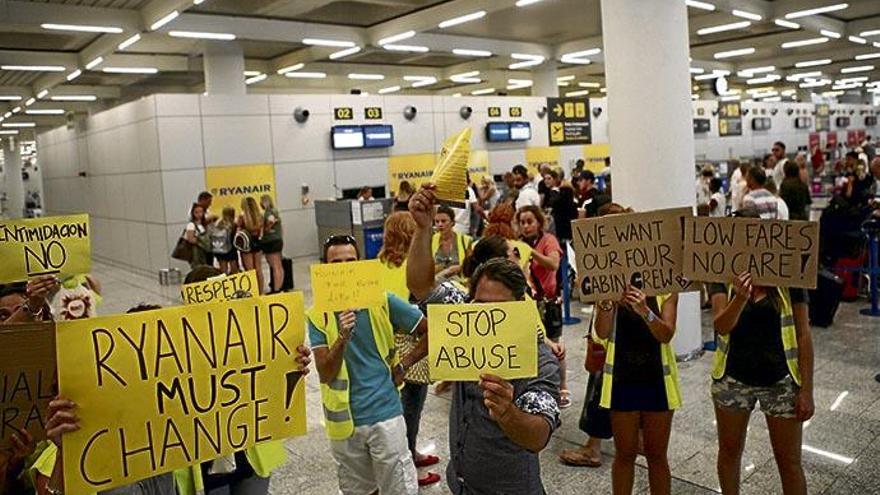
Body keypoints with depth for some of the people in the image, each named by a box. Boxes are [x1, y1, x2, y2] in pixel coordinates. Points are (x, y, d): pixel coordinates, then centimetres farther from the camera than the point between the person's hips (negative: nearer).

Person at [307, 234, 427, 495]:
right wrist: (342, 338, -27)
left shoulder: (382, 301, -7)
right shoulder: (318, 315, -4)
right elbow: (325, 375, -13)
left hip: (385, 413, -2)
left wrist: (404, 363, -2)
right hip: (344, 419, 2)